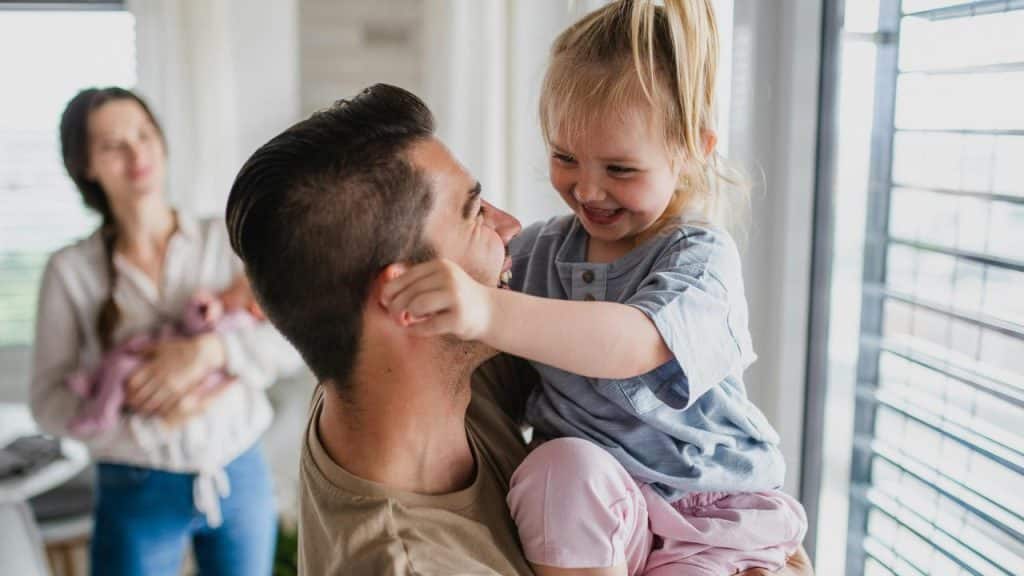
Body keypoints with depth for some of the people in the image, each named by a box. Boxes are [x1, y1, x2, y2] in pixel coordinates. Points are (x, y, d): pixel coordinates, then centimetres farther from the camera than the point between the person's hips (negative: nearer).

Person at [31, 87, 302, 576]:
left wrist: (210, 349, -28)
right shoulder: (71, 270, -6)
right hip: (136, 493, -1)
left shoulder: (226, 240, -5)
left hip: (240, 477, 1)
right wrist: (136, 403, -24)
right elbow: (49, 402, -7)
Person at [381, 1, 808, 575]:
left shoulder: (702, 257, -15)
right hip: (585, 504, 3)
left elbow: (632, 346, -35)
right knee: (561, 466, -29)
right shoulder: (540, 248, 2)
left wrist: (488, 310, -50)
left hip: (714, 515, -2)